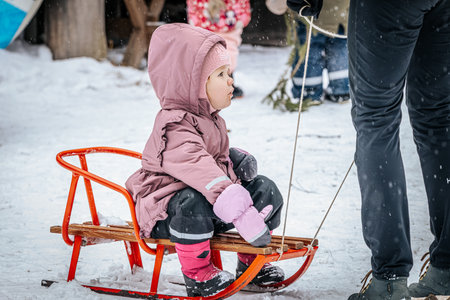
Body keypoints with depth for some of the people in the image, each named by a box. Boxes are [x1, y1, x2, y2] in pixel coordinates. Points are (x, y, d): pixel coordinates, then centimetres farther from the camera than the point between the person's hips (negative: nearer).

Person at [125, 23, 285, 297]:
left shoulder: (210, 118, 10)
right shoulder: (174, 126, -24)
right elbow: (197, 166, -39)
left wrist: (236, 158, 4)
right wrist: (239, 212, -50)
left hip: (211, 209, 9)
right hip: (166, 212, -9)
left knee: (265, 189, 0)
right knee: (194, 202, -41)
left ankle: (251, 261, 13)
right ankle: (197, 274, -21)